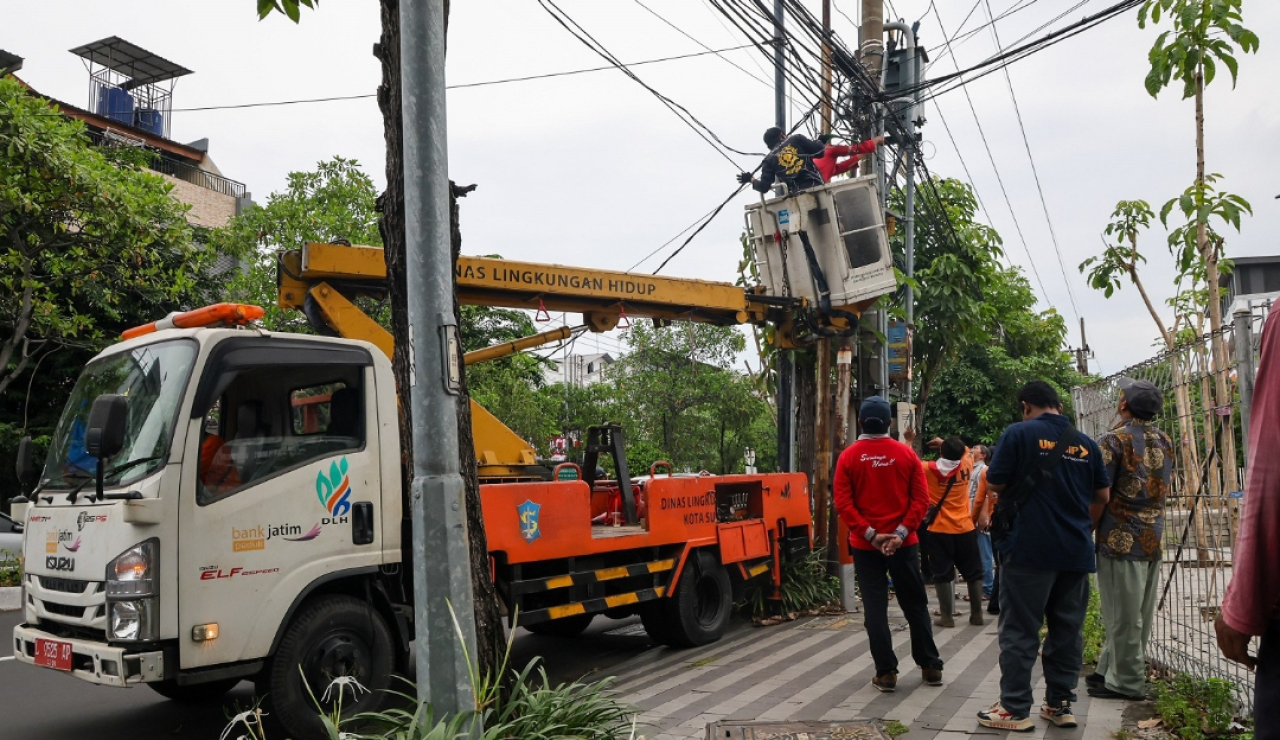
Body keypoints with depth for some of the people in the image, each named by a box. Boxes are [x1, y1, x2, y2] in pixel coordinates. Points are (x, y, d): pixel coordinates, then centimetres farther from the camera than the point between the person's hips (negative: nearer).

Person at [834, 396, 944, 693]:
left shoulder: (848, 457, -4)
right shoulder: (906, 453, -1)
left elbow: (843, 503, -10)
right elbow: (921, 498, -7)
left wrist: (870, 534, -11)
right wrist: (902, 532, -10)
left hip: (864, 546, -1)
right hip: (903, 543, 1)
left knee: (875, 609, 5)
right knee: (915, 605, 13)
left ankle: (886, 672, 5)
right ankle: (931, 667, 21)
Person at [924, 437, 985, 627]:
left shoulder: (929, 469, -8)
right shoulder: (966, 466, -2)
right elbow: (966, 452, 20)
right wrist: (954, 445, 26)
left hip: (939, 530, -2)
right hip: (964, 529, 2)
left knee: (942, 574, 3)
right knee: (973, 573, 12)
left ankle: (946, 616, 3)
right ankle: (977, 614, 15)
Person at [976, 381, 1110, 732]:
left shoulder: (1019, 433, -7)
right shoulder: (1086, 444, 10)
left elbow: (994, 484, -6)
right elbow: (1102, 496, 14)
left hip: (1028, 549, -5)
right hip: (1076, 552, 5)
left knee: (1020, 631, 0)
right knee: (1068, 630, 11)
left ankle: (1015, 709, 3)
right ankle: (1060, 704, 16)